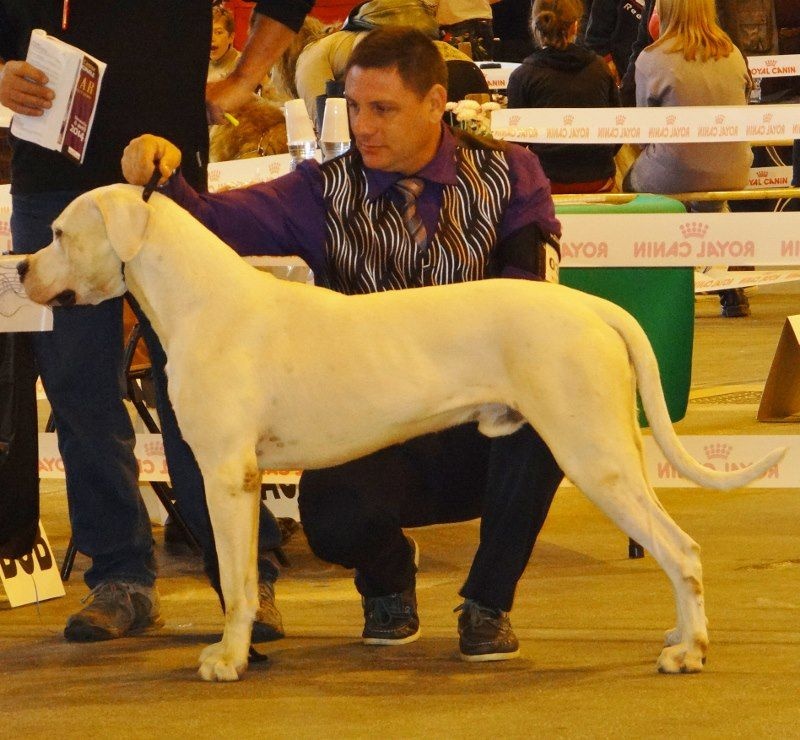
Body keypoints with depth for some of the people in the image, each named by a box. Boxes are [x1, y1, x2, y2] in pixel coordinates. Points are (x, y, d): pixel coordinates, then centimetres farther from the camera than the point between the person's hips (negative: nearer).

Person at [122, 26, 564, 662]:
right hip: (381, 439, 0)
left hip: (485, 435, 0)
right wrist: (164, 179, -29)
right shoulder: (327, 193, 3)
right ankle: (388, 578, 10)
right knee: (331, 515, -34)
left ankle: (488, 603, -9)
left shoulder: (508, 174, 4)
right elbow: (216, 222, -9)